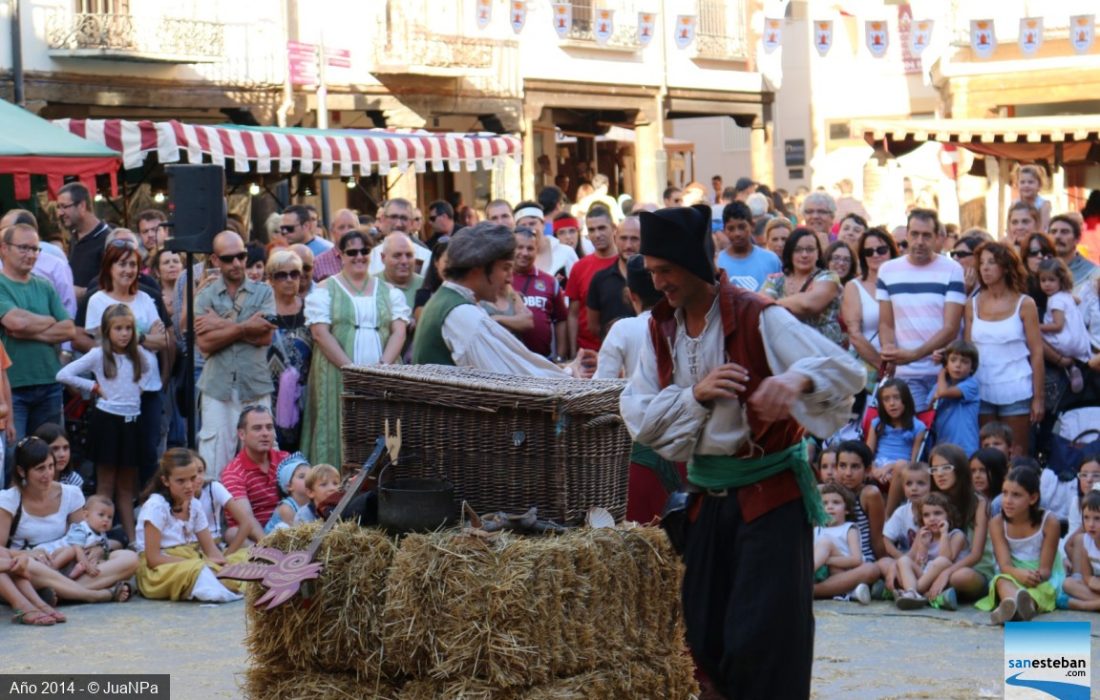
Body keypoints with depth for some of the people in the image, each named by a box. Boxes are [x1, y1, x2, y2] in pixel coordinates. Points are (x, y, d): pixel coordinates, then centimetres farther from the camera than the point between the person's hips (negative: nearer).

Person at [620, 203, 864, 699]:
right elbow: (637, 415, -2)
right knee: (704, 636, 7)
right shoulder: (661, 329, 4)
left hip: (770, 493, -5)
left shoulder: (758, 319, -13)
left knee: (762, 641, -7)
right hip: (707, 495, 6)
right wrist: (695, 394, -19)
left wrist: (796, 380, -41)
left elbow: (847, 371, -20)